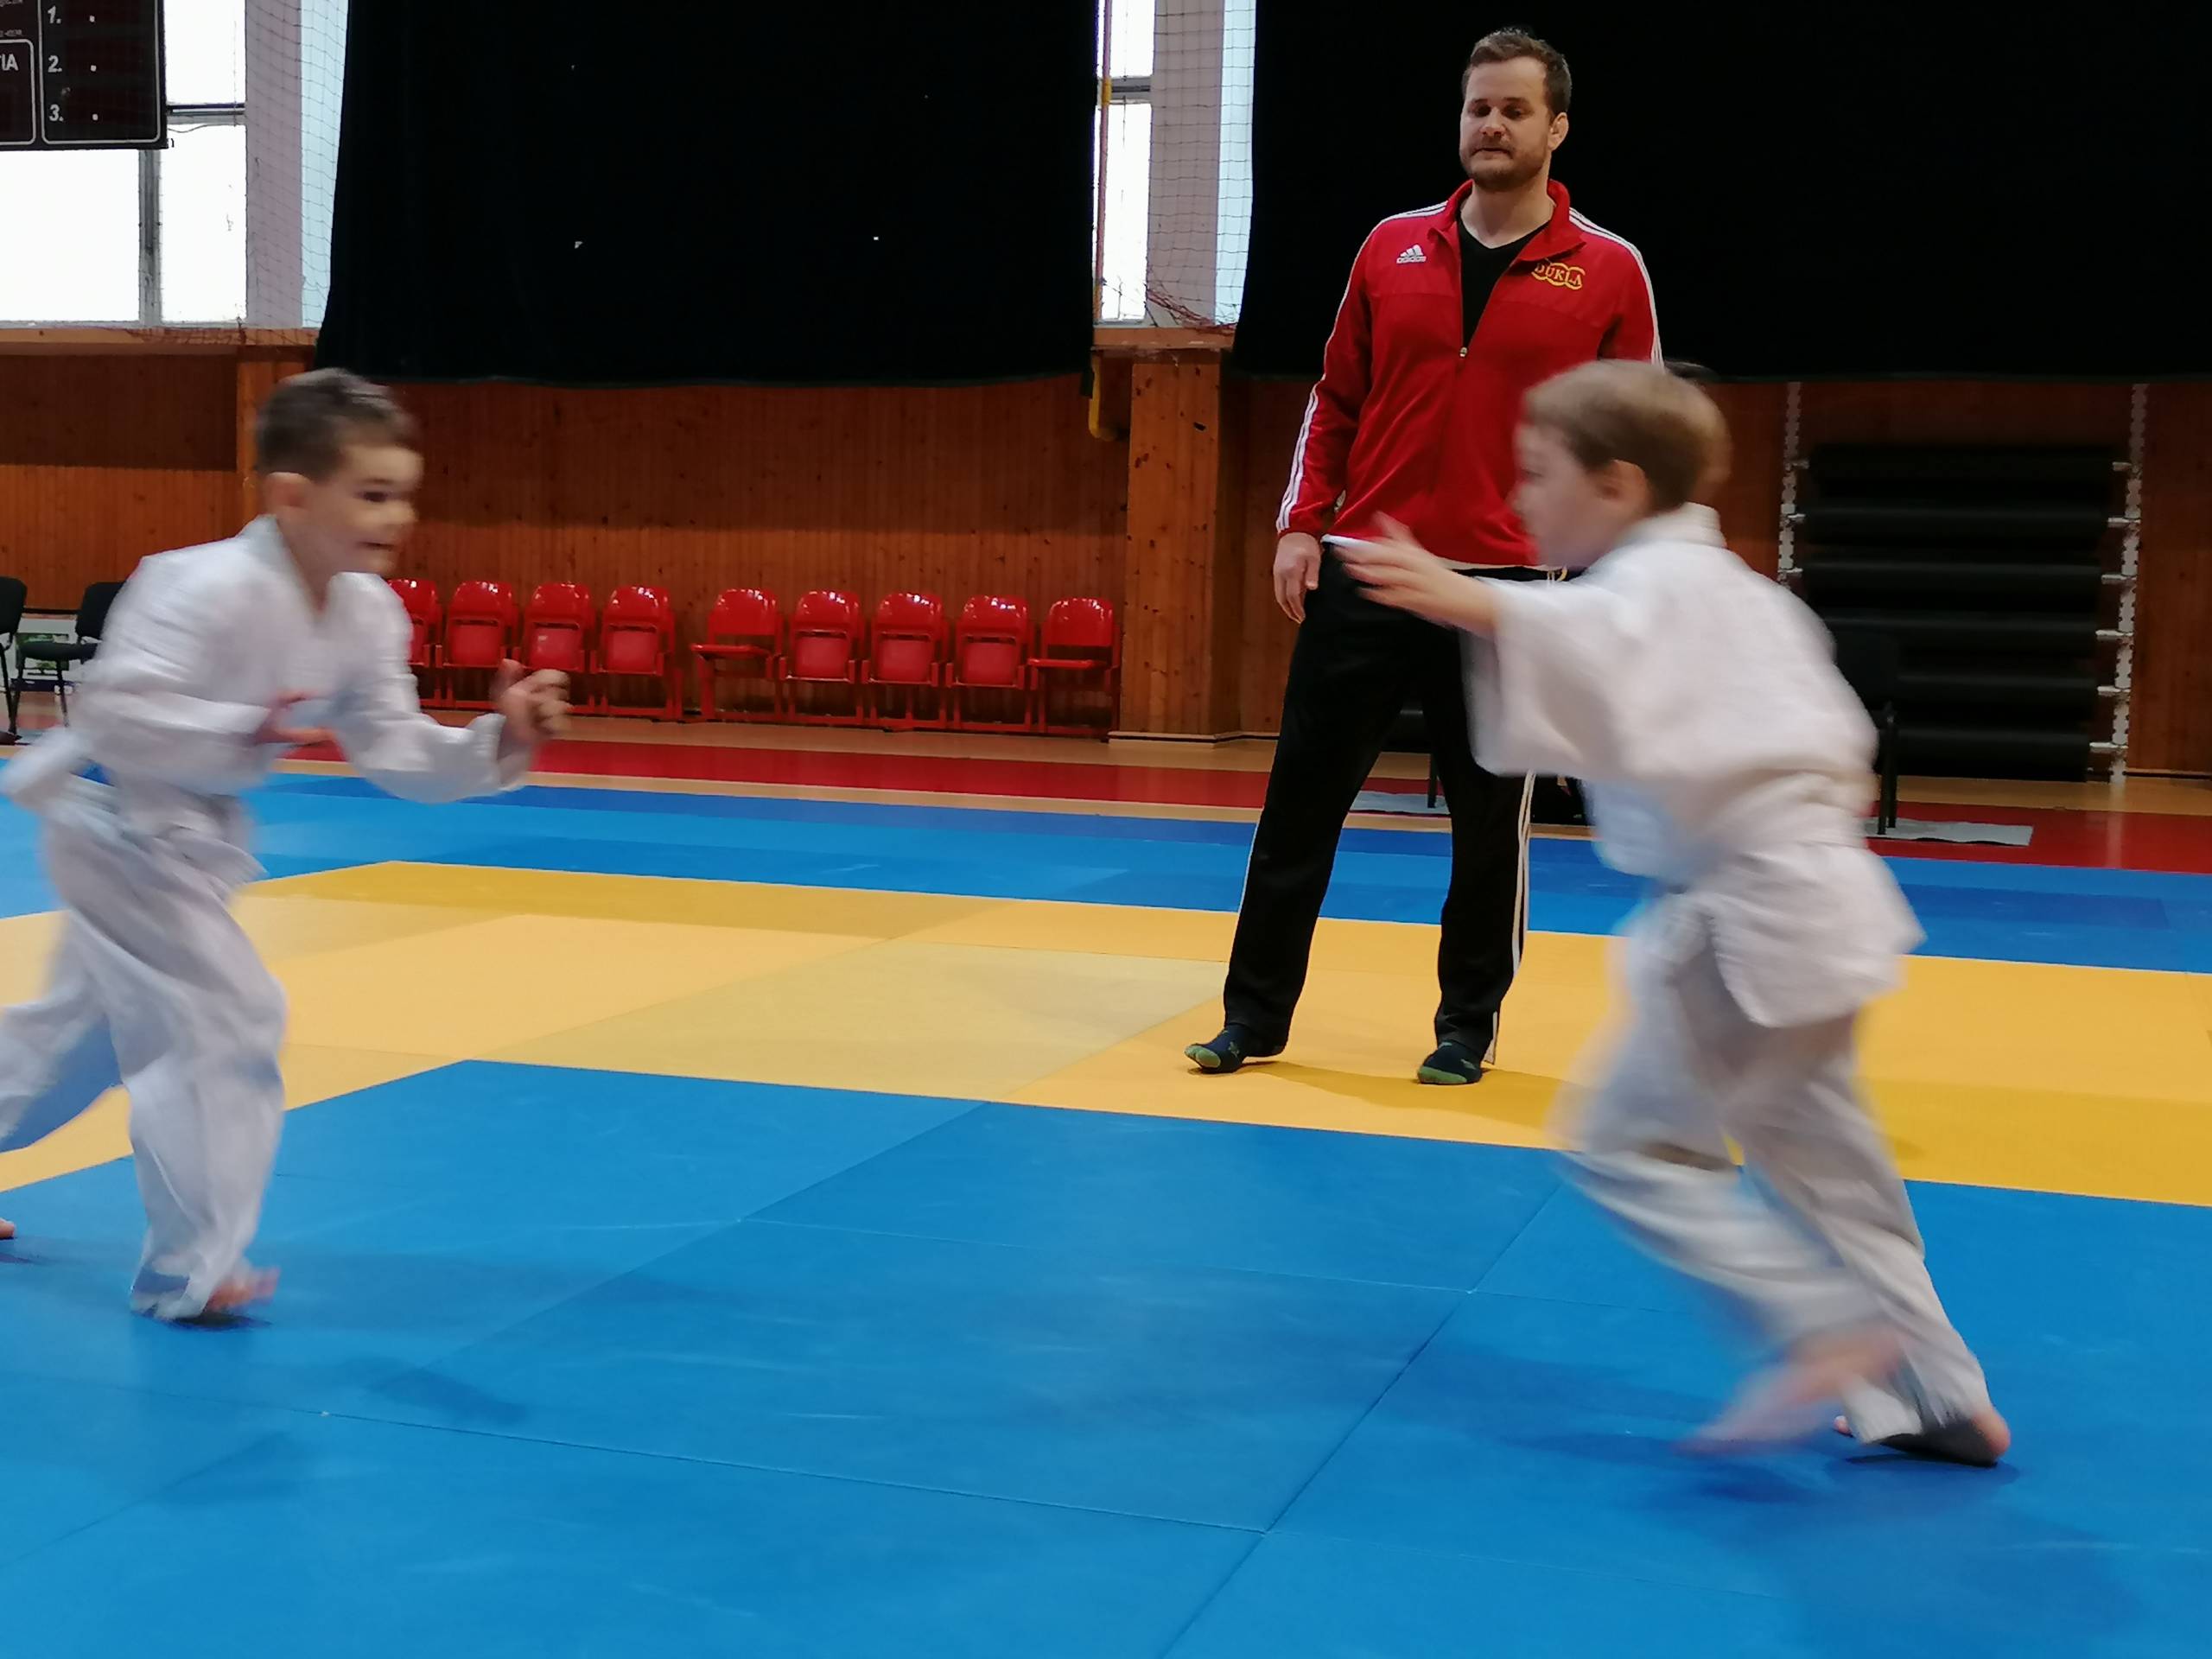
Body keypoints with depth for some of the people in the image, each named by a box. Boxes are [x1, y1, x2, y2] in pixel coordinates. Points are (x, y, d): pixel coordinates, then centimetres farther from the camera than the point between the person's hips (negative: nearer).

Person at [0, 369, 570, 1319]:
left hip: (182, 833, 10)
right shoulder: (211, 589, -30)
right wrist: (246, 731, -40)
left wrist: (497, 743, -15)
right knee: (226, 1021, -13)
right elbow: (116, 712, -34)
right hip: (119, 821, -10)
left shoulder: (367, 614, -4)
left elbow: (394, 750, -1)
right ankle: (188, 1270, -1)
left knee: (91, 1026, 25)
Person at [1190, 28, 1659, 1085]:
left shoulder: (1608, 271, 0)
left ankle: (1468, 1027, 22)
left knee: (1490, 823, 7)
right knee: (1301, 801, 5)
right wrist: (1302, 524, 3)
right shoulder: (1391, 246, 7)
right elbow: (1337, 400, 12)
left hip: (1506, 592, -2)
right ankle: (1255, 1014, 17)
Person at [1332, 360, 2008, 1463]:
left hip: (1754, 916, -11)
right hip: (1809, 896, 11)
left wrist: (1477, 607, -55)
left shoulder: (1653, 583, -13)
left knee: (1633, 1142, -3)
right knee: (1818, 1155, 18)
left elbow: (1597, 639, -40)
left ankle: (1827, 1329, -3)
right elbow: (1840, 739, 26)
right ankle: (1939, 1399, 25)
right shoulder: (1726, 584, 19)